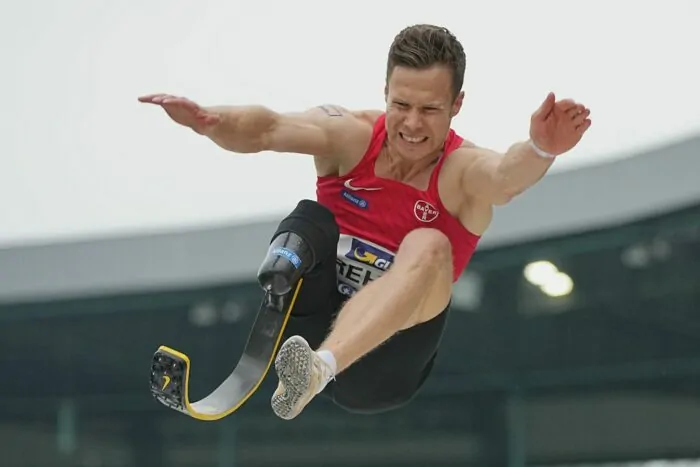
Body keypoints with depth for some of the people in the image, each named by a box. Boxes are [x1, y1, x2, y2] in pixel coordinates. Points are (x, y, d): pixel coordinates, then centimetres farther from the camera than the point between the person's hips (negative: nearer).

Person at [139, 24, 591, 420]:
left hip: (381, 369, -1)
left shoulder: (464, 172, -7)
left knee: (430, 247, -27)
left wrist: (541, 149, -55)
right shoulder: (351, 137, -2)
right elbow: (270, 129, -21)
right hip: (305, 335, 2)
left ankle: (319, 366, -48)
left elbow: (505, 177, -32)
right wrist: (210, 120, -42)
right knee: (309, 219, -21)